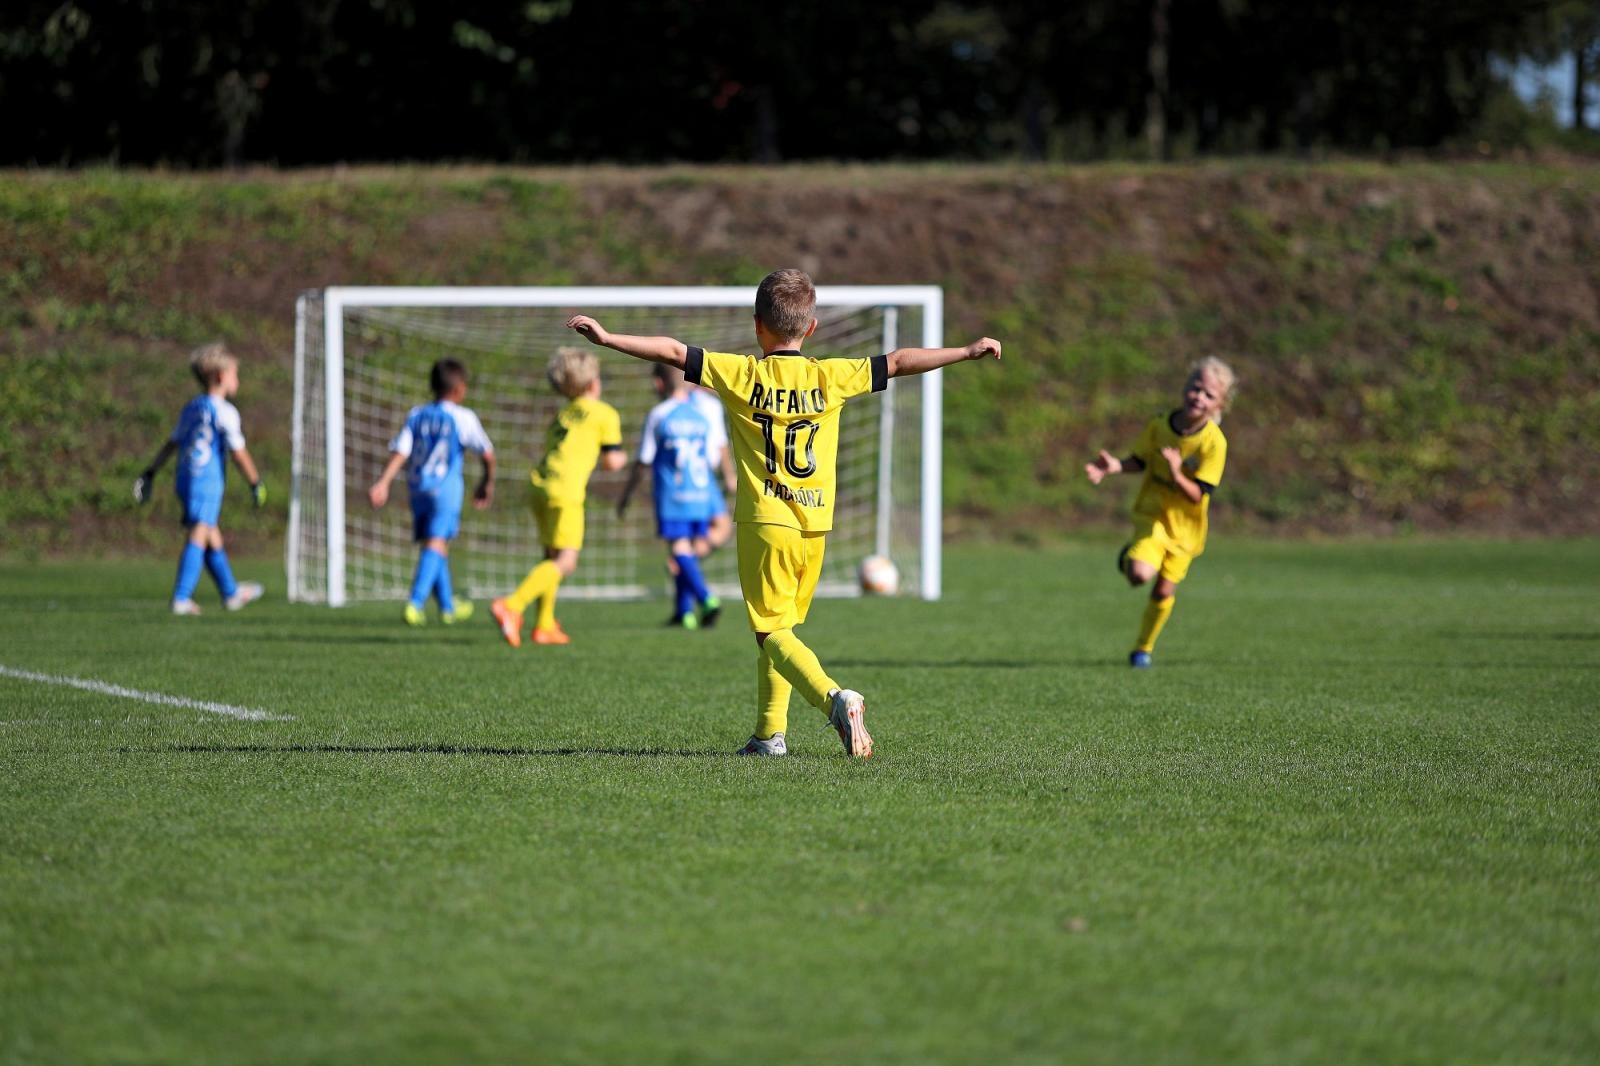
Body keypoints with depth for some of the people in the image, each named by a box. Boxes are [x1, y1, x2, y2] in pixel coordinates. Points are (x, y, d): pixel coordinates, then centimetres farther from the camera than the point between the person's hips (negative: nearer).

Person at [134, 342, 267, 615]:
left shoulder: (190, 408, 17)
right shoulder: (225, 412, -8)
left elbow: (170, 445, 20)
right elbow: (238, 452, -10)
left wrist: (150, 473, 23)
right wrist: (256, 483, -2)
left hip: (185, 479, 9)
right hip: (207, 480, -9)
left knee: (212, 538, 18)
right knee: (197, 537, -12)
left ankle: (231, 592, 30)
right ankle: (181, 597, -21)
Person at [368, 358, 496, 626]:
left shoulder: (416, 415, 9)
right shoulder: (463, 418, -2)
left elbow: (400, 451, -2)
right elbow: (487, 454, 3)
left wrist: (383, 482, -9)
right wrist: (488, 483, 20)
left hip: (418, 488, 5)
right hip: (446, 488, -5)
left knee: (435, 546, 16)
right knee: (436, 544, -11)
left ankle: (448, 606, 28)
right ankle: (415, 603, -27)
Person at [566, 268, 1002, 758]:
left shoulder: (742, 374, -4)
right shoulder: (831, 377, 3)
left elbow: (674, 352, -6)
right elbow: (898, 362, 8)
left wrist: (608, 338, -1)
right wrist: (967, 352, 17)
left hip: (764, 520, -4)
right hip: (816, 524, 4)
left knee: (774, 632, -5)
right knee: (779, 627, 17)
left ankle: (834, 698, -28)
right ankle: (770, 733, 17)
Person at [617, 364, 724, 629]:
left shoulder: (658, 415, -5)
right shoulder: (702, 416, 7)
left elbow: (644, 461, -4)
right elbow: (711, 460, 12)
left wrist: (626, 494, 6)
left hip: (671, 496, -4)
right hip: (701, 494, 4)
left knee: (679, 551, -7)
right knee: (689, 552, 12)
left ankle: (706, 599, -27)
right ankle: (684, 611, 11)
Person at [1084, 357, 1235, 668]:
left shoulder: (1214, 442, -19)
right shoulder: (1159, 426, -12)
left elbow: (1198, 495, -21)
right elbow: (1139, 461, 4)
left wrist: (1177, 476, -39)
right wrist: (1115, 466, -16)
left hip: (1185, 525, 0)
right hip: (1153, 514, 0)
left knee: (1164, 590, 6)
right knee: (1141, 573, -25)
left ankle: (1144, 648, 32)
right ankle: (1127, 559, 13)